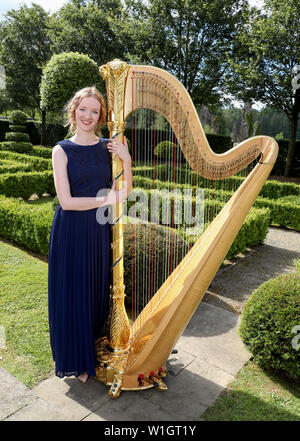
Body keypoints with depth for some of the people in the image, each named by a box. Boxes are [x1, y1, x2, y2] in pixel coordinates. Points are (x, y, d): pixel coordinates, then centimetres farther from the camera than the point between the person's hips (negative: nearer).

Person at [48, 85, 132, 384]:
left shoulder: (109, 147, 4)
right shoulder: (62, 150, -5)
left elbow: (124, 192, -1)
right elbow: (66, 201, -13)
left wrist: (126, 160, -16)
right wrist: (105, 199, -20)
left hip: (100, 229, 3)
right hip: (70, 230, -2)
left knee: (98, 290, 14)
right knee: (72, 293, 8)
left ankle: (97, 348, 37)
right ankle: (77, 359, 31)